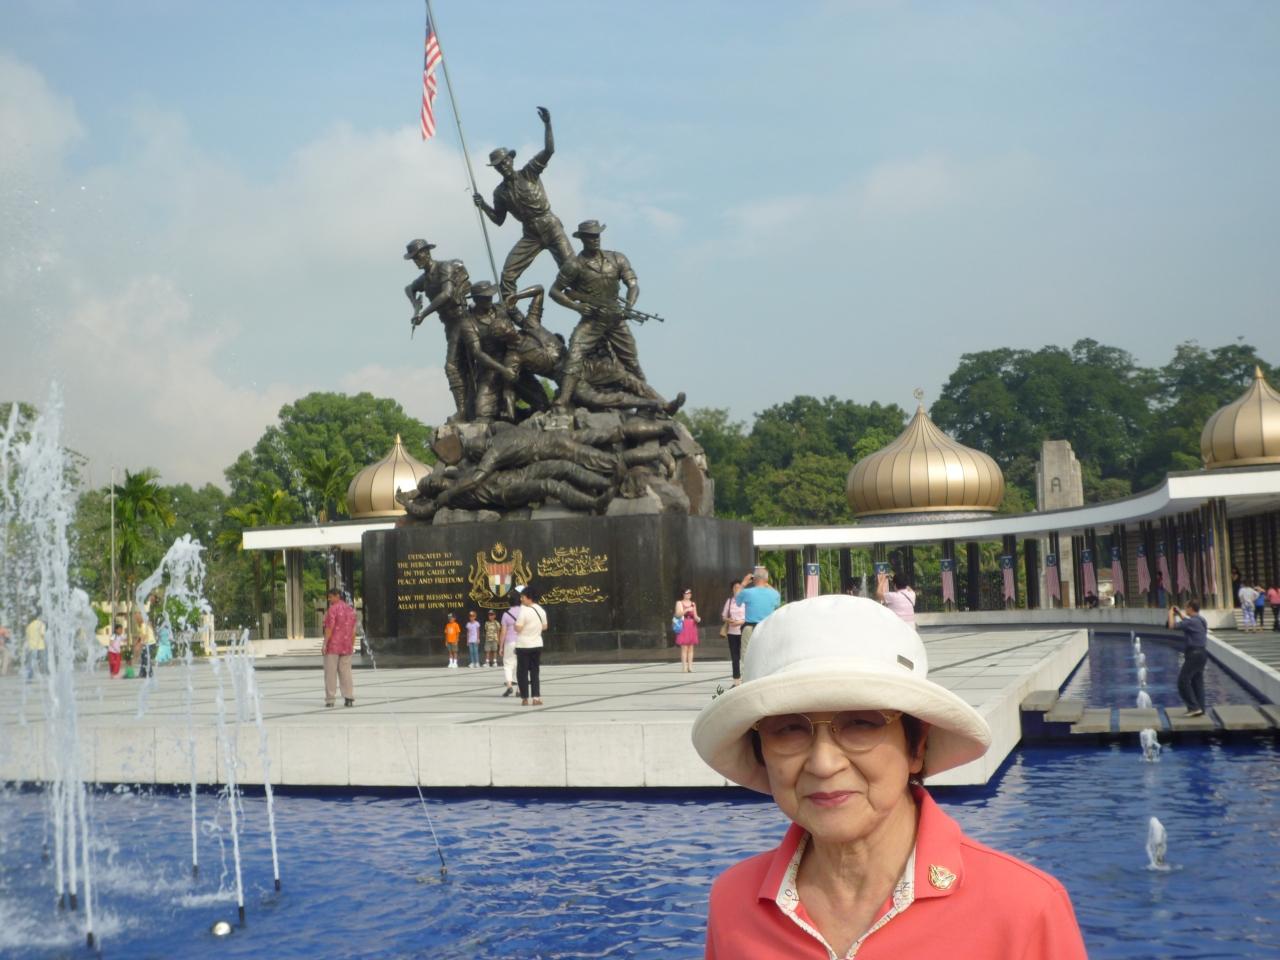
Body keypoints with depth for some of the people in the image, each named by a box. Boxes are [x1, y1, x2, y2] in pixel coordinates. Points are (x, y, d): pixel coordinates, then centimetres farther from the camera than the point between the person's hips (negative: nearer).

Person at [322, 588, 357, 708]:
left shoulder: (332, 609, -12)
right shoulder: (350, 609, 10)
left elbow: (329, 628, -18)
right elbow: (353, 630, 10)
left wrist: (325, 644, -15)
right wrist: (352, 646, 14)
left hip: (333, 645, -6)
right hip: (346, 647, 6)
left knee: (330, 673, 0)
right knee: (346, 672, 8)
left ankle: (330, 699, -1)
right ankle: (349, 699, 1)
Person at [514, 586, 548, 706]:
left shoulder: (524, 611, -16)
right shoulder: (541, 610, 5)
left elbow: (518, 629, -18)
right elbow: (545, 627, 14)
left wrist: (515, 624, 2)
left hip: (523, 646, -5)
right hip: (537, 644, 6)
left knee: (522, 672, 5)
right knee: (535, 672, 11)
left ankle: (525, 699, 5)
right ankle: (536, 697, 2)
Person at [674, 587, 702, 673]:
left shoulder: (693, 604, 16)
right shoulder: (679, 603, 4)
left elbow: (695, 616, 17)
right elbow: (678, 614, -7)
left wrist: (697, 618, -5)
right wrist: (687, 610, -17)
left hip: (692, 626, 4)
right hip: (683, 626, -4)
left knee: (691, 648, 1)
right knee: (684, 647, -9)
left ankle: (690, 667, 1)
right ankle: (685, 667, -10)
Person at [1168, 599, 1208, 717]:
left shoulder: (1192, 622, -17)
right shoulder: (1200, 620, 12)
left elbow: (1172, 625, -20)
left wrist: (1171, 613, -4)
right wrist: (1179, 613, 29)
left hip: (1194, 654, -9)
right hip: (1202, 653, 9)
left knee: (1183, 681, -5)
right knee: (1197, 682, 13)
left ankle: (1194, 707, -9)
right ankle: (1199, 709, 16)